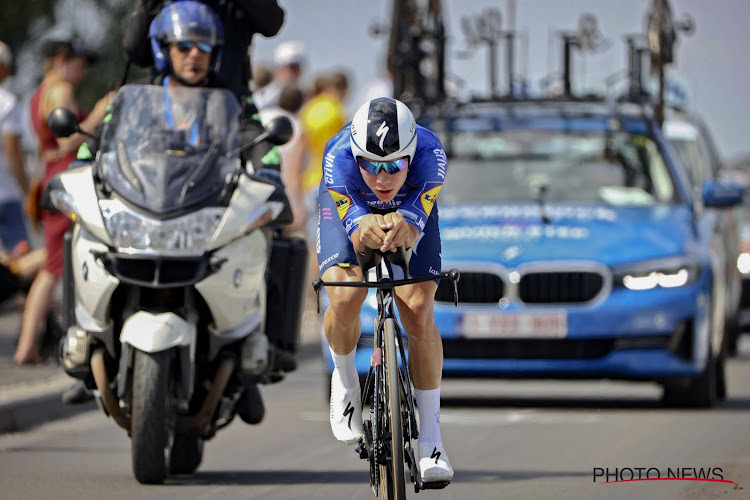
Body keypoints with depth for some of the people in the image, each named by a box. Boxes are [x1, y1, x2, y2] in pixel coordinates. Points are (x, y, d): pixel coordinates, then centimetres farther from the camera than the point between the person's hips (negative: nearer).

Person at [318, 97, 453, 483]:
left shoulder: (429, 153, -40)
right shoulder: (339, 158, -40)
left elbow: (415, 229, -44)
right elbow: (355, 236, -41)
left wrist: (402, 230, -68)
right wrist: (366, 232, -66)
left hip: (410, 208, 1)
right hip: (349, 205, -1)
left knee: (420, 313, -13)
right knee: (345, 299, -25)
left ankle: (430, 441, -3)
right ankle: (345, 379, 8)